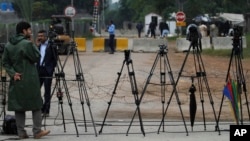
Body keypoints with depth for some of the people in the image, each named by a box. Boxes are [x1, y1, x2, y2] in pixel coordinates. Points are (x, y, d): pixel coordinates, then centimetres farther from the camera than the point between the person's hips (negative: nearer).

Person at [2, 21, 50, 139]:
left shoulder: (9, 45, 7)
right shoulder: (27, 44, -14)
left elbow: (5, 62, 5)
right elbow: (37, 58, -7)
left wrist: (12, 73, -1)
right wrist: (33, 44, 0)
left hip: (16, 80, 6)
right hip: (29, 80, -6)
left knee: (18, 106, 8)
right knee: (36, 105, 4)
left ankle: (21, 132, 8)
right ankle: (37, 131, 3)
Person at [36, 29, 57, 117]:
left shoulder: (51, 45, -3)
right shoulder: (38, 45, 11)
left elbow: (55, 58, -3)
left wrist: (52, 68, -11)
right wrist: (37, 45, -4)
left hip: (47, 71, -5)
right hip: (39, 70, 5)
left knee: (47, 92, 0)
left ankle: (46, 110, 4)